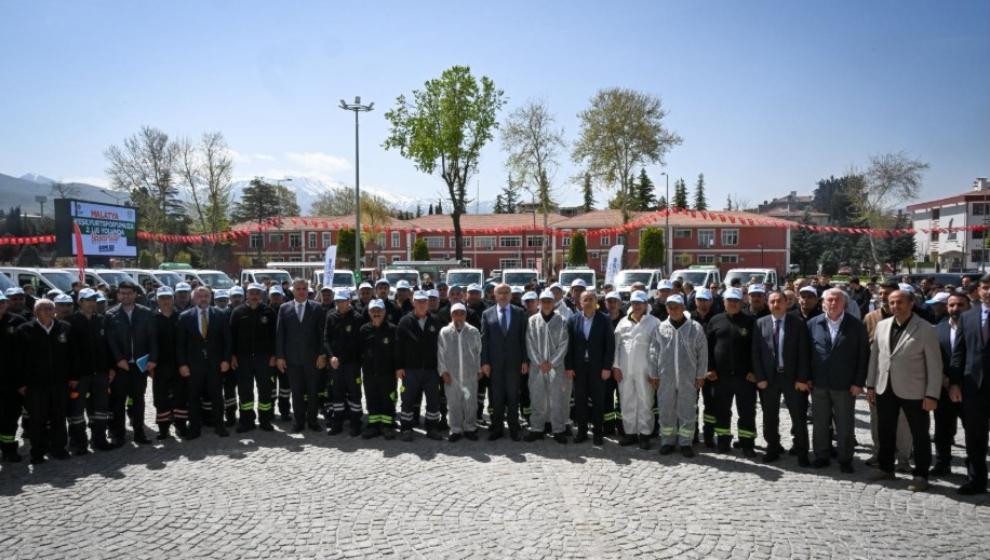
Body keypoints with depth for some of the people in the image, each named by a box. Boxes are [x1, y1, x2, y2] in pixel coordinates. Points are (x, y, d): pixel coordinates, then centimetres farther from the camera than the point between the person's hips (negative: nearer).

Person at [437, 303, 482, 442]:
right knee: (453, 403, 6)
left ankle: (469, 427, 21)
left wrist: (479, 369, 6)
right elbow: (440, 353, 2)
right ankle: (455, 429, 18)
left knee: (470, 401, 6)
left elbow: (479, 352, 6)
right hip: (451, 374, 0)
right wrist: (443, 371, -2)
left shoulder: (473, 332, 0)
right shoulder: (444, 332, 0)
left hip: (470, 374, 0)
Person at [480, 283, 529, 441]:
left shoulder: (520, 313, 4)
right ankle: (497, 428, 17)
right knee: (496, 397, 6)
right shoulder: (487, 314, 3)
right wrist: (484, 362, -4)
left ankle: (514, 429, 16)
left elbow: (523, 338, 3)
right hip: (495, 362, 0)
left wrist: (525, 360, -3)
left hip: (514, 362, 0)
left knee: (513, 396, 6)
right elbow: (484, 339, 2)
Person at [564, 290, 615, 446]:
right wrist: (568, 366, -3)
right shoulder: (573, 320, 3)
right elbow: (569, 344, 2)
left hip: (597, 367, -2)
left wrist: (607, 367, -9)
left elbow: (610, 345, -4)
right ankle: (582, 431, 17)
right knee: (580, 400, 7)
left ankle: (597, 432, 16)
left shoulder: (605, 320, -3)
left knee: (598, 400, 5)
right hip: (578, 367, 2)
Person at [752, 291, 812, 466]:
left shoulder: (798, 323, -2)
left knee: (799, 417, 3)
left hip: (792, 377, -2)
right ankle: (773, 449, 25)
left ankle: (802, 453, 15)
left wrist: (802, 378, -10)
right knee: (769, 417, 10)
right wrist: (760, 377, -5)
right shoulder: (760, 323, 2)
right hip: (768, 378, 2)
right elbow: (756, 352, 1)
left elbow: (803, 353, -5)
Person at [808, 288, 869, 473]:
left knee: (845, 424, 7)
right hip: (819, 383, 2)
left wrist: (859, 382, -7)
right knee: (820, 422, 11)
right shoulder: (813, 324, 3)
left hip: (845, 384, -2)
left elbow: (863, 355, -3)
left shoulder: (856, 326, -2)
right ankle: (821, 456, 24)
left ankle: (845, 459, 21)